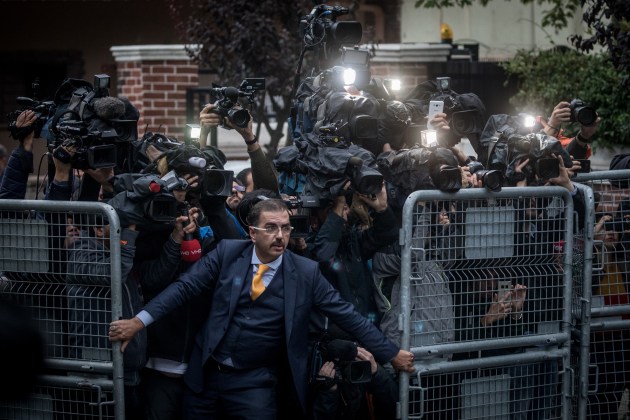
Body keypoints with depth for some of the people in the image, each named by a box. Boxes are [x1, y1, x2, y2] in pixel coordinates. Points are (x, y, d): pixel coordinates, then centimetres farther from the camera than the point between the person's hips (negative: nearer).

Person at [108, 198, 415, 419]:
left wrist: (391, 354, -3)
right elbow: (185, 287, -4)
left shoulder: (306, 272, -5)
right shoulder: (228, 253, -3)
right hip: (206, 373, 2)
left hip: (255, 384, -2)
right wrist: (139, 321, -13)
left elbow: (345, 314, -2)